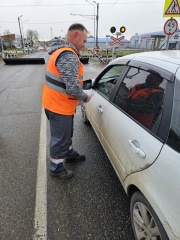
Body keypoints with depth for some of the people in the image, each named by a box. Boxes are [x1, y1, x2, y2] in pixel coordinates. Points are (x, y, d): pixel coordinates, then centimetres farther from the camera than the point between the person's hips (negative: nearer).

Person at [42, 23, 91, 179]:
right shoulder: (69, 56, -24)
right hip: (59, 106, -10)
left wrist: (81, 81, 9)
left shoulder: (62, 50, 13)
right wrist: (85, 97, -13)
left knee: (66, 134, 25)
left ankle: (70, 154, 46)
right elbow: (73, 87, -31)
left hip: (57, 103, 10)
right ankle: (56, 168, 27)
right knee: (60, 138, 7)